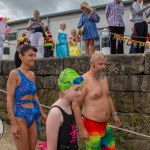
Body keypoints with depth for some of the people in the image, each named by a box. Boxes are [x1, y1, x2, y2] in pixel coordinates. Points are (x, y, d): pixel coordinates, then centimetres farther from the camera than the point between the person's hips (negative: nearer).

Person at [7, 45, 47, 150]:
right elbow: (10, 99, -13)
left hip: (34, 114, 6)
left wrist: (42, 112, 18)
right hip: (20, 115, -6)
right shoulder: (15, 73, -10)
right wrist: (13, 123, -18)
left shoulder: (32, 74, 9)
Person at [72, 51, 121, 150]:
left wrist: (114, 114, 20)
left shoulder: (103, 78, 7)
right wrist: (81, 129, -20)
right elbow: (75, 104, -20)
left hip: (105, 125, 8)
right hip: (92, 126, -8)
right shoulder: (84, 80, -19)